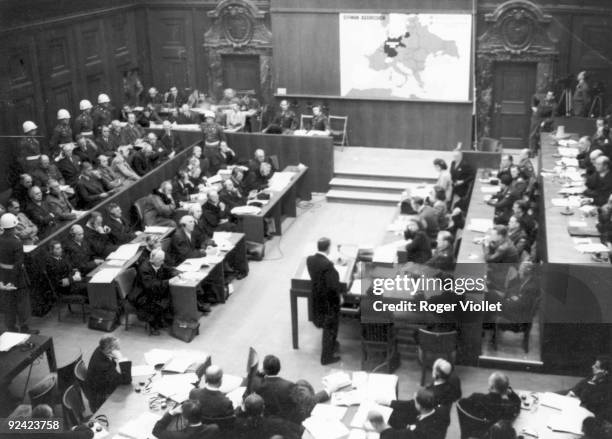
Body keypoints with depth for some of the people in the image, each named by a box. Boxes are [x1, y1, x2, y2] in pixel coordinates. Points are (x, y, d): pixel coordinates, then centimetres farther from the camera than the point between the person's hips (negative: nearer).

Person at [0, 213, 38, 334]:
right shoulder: (17, 243, -23)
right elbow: (18, 263, -22)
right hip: (17, 275, -6)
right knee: (22, 301, 7)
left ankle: (11, 327, 26)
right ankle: (24, 328, 15)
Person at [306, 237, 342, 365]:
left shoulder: (310, 259, -10)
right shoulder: (328, 265, -32)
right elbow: (333, 285, -27)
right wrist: (339, 295, -12)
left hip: (316, 298, 7)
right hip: (329, 301, -7)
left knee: (326, 326, 29)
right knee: (330, 328, 11)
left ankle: (331, 345, 50)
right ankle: (326, 357, 23)